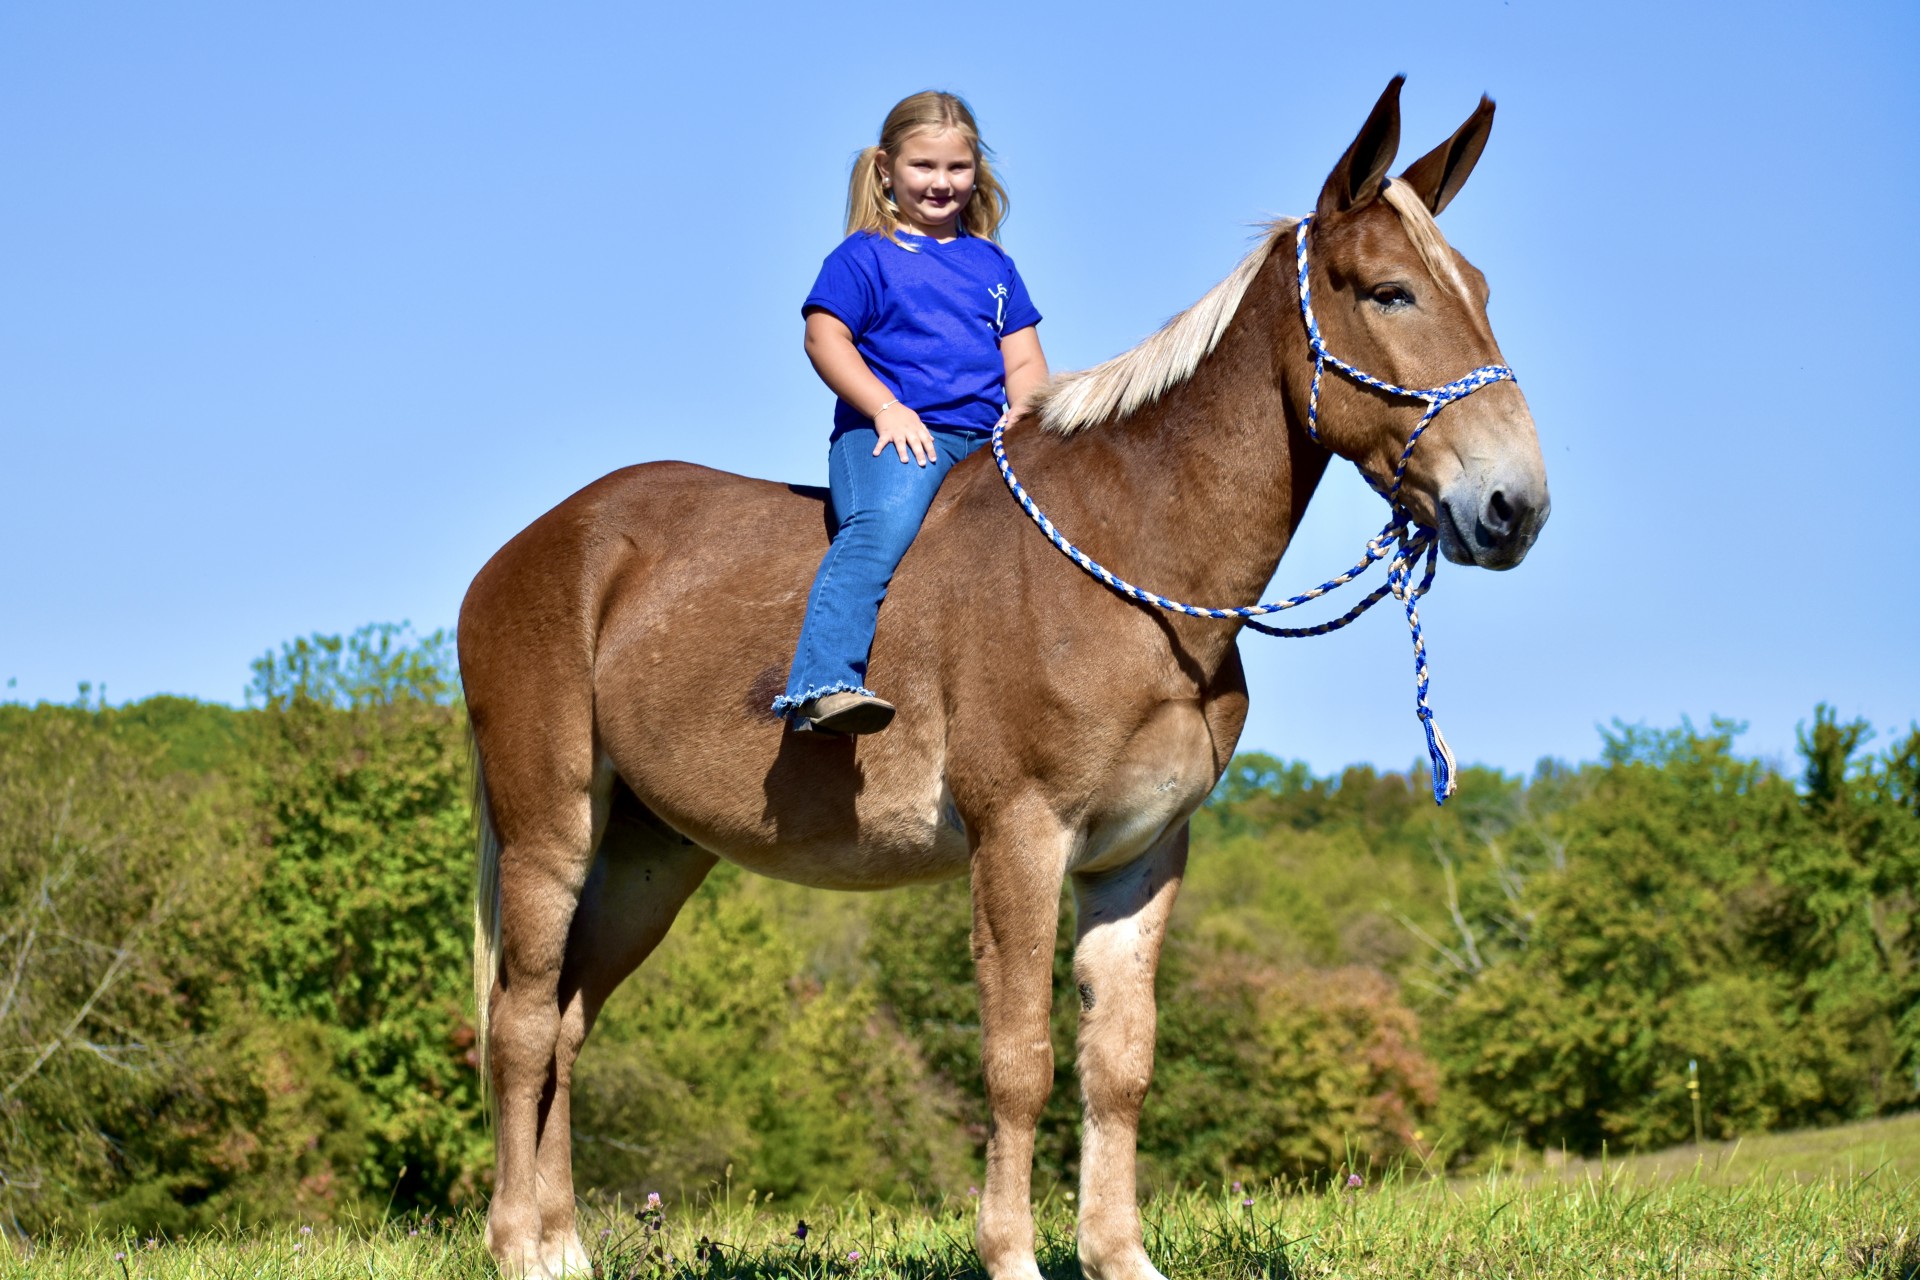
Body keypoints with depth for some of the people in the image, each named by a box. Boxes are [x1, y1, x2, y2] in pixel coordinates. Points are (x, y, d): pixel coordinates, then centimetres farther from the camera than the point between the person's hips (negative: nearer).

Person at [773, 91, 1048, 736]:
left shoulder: (993, 265, 24)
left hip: (984, 437, 6)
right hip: (891, 432, -6)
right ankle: (823, 686, -48)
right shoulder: (864, 256, 8)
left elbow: (1022, 361, 20)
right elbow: (824, 338, -2)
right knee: (879, 529, -34)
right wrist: (886, 408, -15)